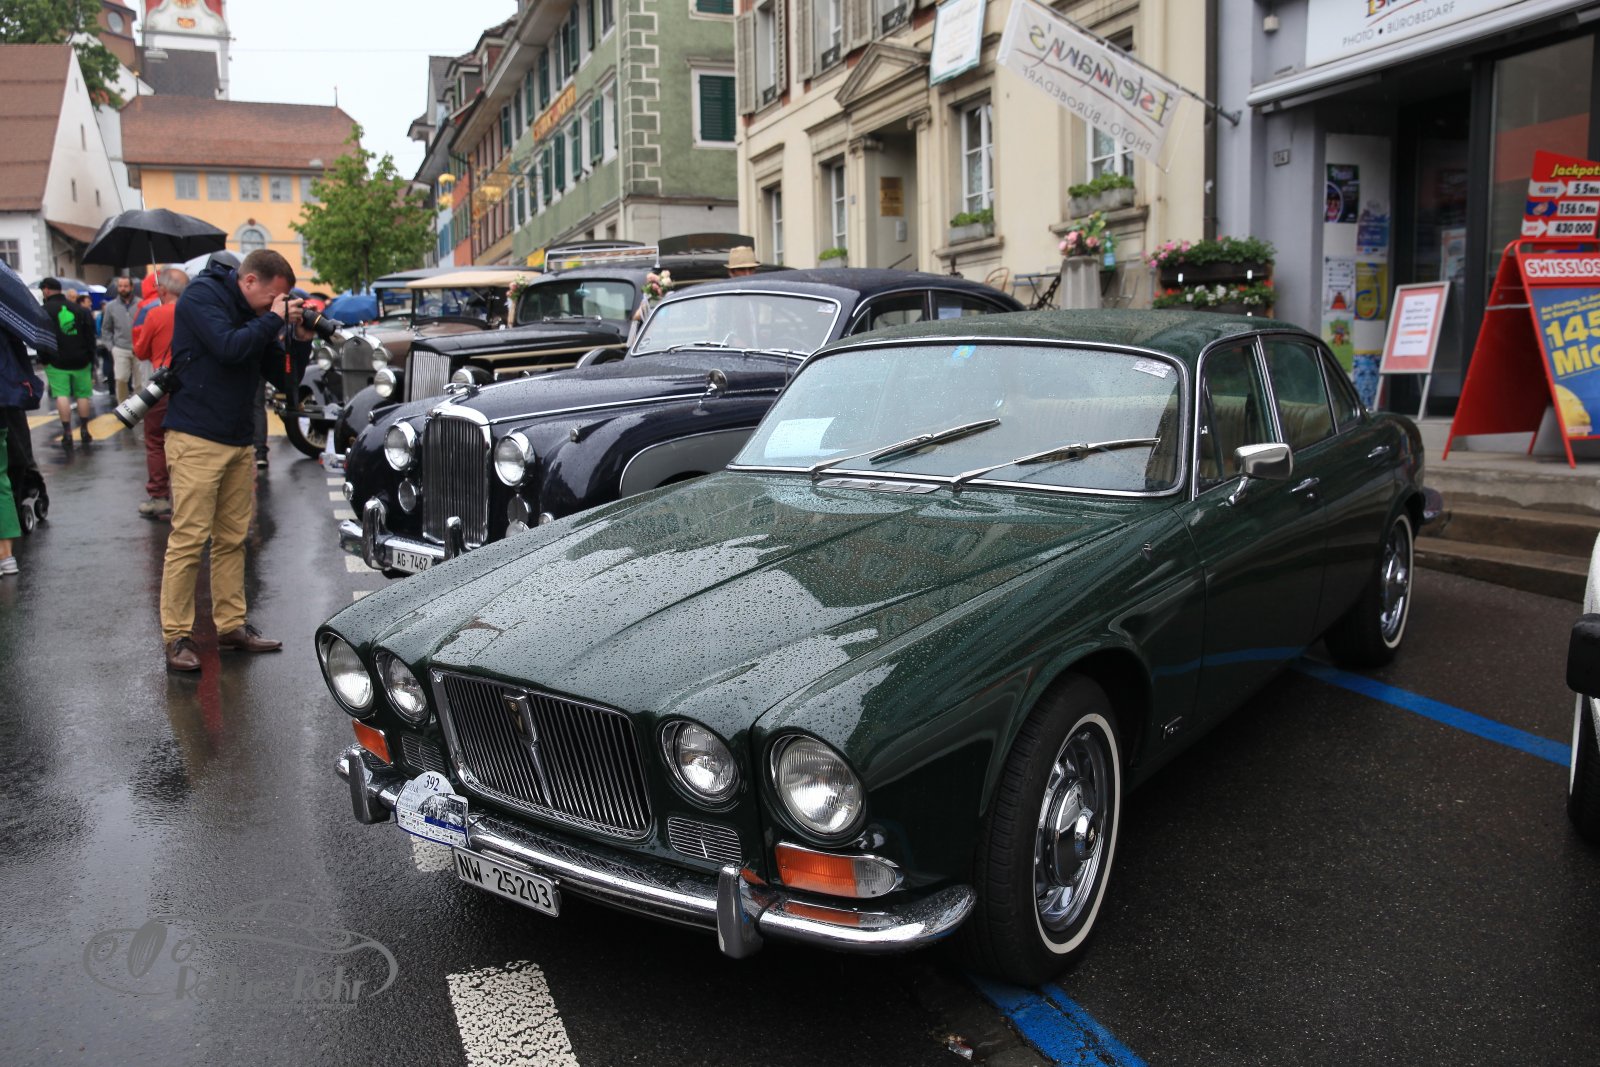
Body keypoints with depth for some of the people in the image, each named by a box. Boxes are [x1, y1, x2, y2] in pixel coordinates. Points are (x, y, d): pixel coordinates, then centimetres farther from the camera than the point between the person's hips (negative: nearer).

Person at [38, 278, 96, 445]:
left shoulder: (43, 311, -3)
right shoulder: (79, 309, 10)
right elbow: (90, 336, 8)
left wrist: (44, 359, 2)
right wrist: (90, 358, 10)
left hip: (56, 362, -3)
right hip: (80, 361, 3)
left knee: (62, 395, -3)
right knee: (82, 395, 9)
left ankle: (67, 433, -9)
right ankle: (84, 430, 11)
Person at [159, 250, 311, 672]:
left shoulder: (257, 315, 13)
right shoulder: (202, 296, -6)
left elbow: (283, 376, 14)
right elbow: (229, 347, -22)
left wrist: (301, 339, 0)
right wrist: (273, 319, -12)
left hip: (239, 441, 7)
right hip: (196, 438, -7)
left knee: (233, 538, 10)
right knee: (189, 538, -6)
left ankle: (231, 625, 19)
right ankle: (177, 636, 0)